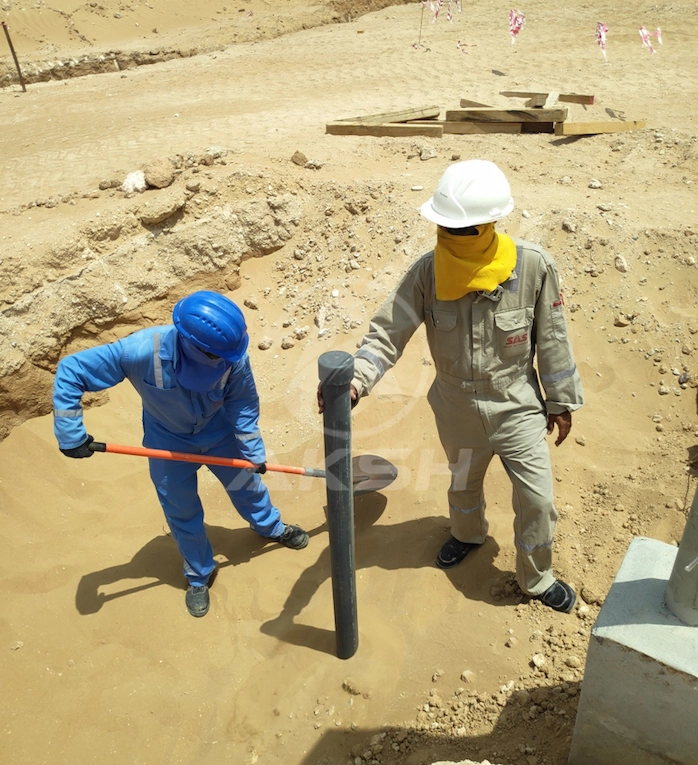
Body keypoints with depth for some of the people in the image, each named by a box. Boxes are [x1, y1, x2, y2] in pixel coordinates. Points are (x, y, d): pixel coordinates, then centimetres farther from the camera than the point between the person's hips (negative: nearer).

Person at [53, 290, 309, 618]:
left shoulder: (232, 354, -33)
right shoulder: (143, 350, -39)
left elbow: (244, 404, -16)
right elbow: (70, 370, -30)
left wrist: (253, 450, -14)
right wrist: (71, 435, -29)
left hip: (219, 432, 2)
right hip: (168, 441, -1)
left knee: (246, 484, 20)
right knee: (182, 512, 13)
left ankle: (272, 528, 53)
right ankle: (199, 576, 39)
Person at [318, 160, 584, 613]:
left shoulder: (533, 266, -20)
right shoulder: (428, 273, -19)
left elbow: (552, 339, -8)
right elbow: (388, 333, -21)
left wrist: (561, 401, 0)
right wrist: (354, 380, -39)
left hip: (517, 406, -1)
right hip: (458, 409, 1)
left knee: (537, 498, 8)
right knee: (464, 482, 26)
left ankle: (537, 578, 39)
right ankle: (468, 534, 60)